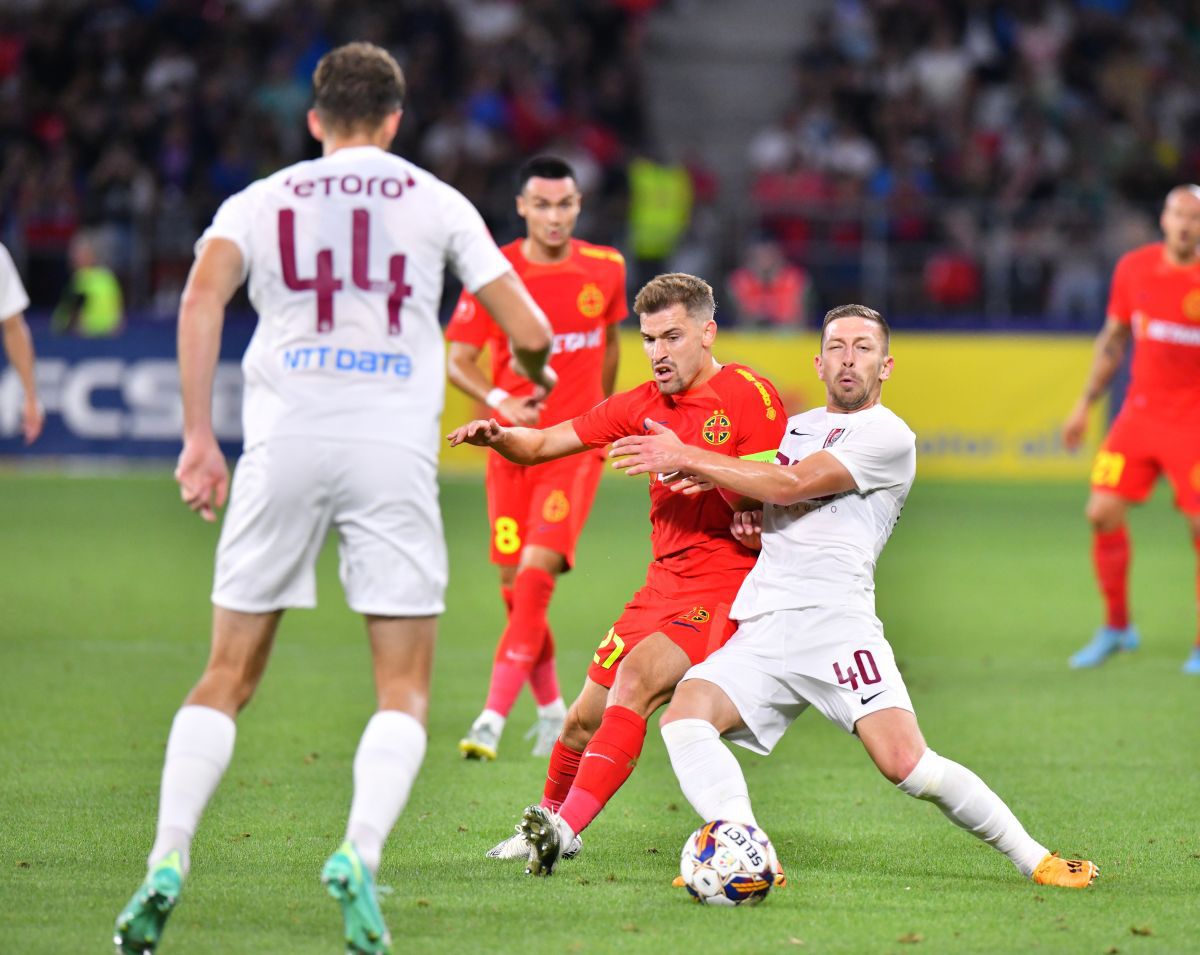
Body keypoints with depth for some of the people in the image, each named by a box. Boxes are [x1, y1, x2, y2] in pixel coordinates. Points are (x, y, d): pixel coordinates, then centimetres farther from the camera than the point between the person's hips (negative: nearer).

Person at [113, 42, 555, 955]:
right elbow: (527, 331, 9)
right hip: (394, 445, -1)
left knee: (227, 676, 11)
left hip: (284, 440, 1)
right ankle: (359, 855, -19)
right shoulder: (435, 202, 13)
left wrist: (198, 438, -5)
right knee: (404, 689, 4)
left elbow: (202, 299, -5)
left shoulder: (259, 202, 15)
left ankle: (167, 865, -1)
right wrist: (534, 366, 33)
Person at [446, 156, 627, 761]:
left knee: (536, 571, -17)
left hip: (575, 445, -1)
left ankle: (494, 718, -21)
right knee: (514, 584, 4)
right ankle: (551, 708, 26)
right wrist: (501, 402, -23)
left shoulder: (604, 269, 1)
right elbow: (458, 361, -5)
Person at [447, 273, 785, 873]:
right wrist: (498, 436, -11)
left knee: (636, 677, -28)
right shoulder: (644, 405, 10)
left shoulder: (750, 397, -8)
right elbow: (542, 446, 11)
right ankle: (547, 821, 32)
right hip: (664, 583, 7)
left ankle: (565, 826, -34)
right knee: (586, 717, 7)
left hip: (727, 588, -7)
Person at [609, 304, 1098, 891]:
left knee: (906, 765, -19)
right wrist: (747, 516, 9)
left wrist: (687, 459, -5)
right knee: (684, 715, -20)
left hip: (834, 621, -6)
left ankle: (1033, 859, -2)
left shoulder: (889, 437, -1)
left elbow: (790, 485, -9)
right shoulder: (796, 427, 23)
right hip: (761, 632, 6)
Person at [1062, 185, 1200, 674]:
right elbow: (1113, 338, 16)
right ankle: (1117, 625, 13)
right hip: (1139, 411, 4)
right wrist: (1085, 404, 17)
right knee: (1103, 512, -6)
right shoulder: (1133, 268, 4)